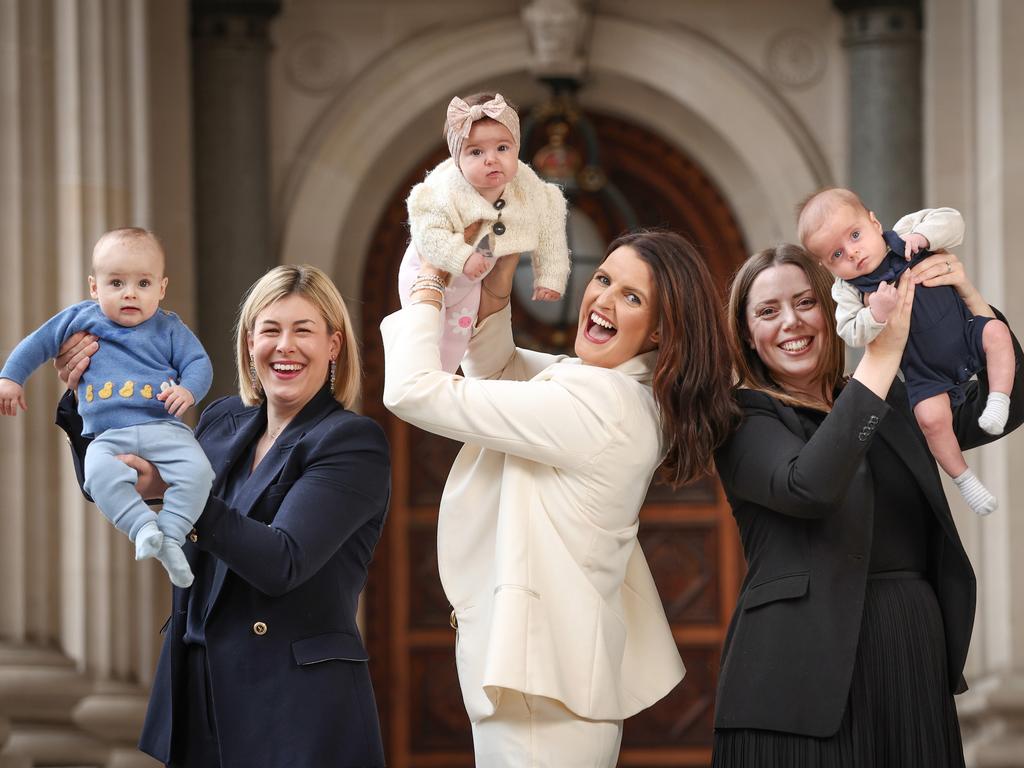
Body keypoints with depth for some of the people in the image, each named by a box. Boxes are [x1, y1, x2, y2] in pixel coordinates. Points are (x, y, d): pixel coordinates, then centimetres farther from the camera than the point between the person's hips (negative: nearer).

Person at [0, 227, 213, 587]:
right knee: (100, 473, -36)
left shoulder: (169, 329, 12)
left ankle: (171, 535, -24)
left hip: (164, 426, 0)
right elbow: (38, 343, 22)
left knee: (196, 470, -28)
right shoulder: (80, 318, 14)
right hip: (108, 435, 0)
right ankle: (144, 527, -38)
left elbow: (199, 363, 9)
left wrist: (188, 389, -13)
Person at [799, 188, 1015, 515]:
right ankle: (963, 479, -2)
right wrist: (875, 314, -35)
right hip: (926, 371, -2)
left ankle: (998, 401, -15)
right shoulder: (847, 291, -10)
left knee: (996, 332, -24)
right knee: (931, 417, -20)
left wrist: (922, 236, -24)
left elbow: (951, 221, -7)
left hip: (965, 333, 2)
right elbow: (853, 335, -17)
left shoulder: (904, 239, -8)